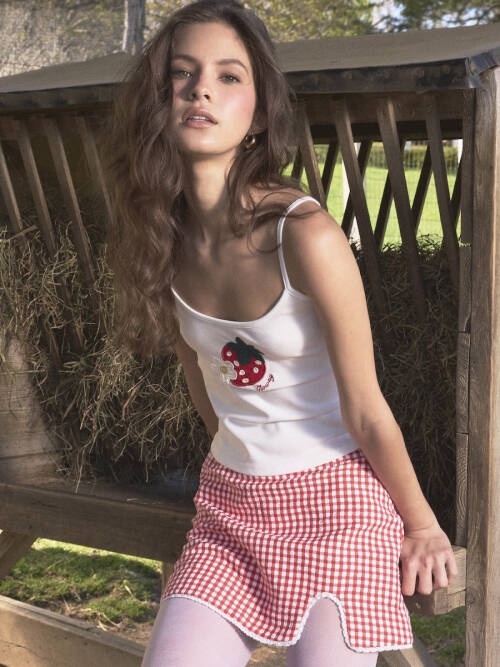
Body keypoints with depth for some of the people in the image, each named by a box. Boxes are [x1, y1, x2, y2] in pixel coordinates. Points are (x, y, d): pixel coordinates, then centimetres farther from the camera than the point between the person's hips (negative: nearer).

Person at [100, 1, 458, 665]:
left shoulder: (306, 235, -24)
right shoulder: (162, 234, -5)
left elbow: (366, 412, -15)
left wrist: (420, 524, -2)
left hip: (334, 498, -4)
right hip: (230, 498, 5)